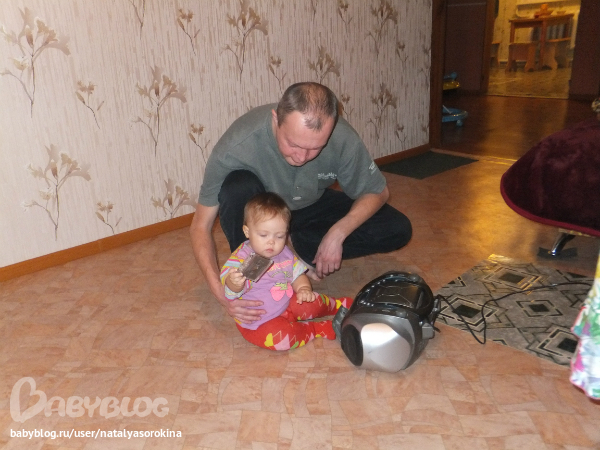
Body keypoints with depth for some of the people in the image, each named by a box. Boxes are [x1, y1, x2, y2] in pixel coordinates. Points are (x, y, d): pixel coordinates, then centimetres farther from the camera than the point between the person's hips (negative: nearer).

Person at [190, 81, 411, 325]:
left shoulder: (343, 139, -29)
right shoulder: (237, 145, -34)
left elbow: (377, 192, -11)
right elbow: (200, 226, -26)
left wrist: (337, 233, -27)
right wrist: (221, 291, -39)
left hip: (311, 207, 3)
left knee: (397, 230, -13)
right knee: (237, 186, -37)